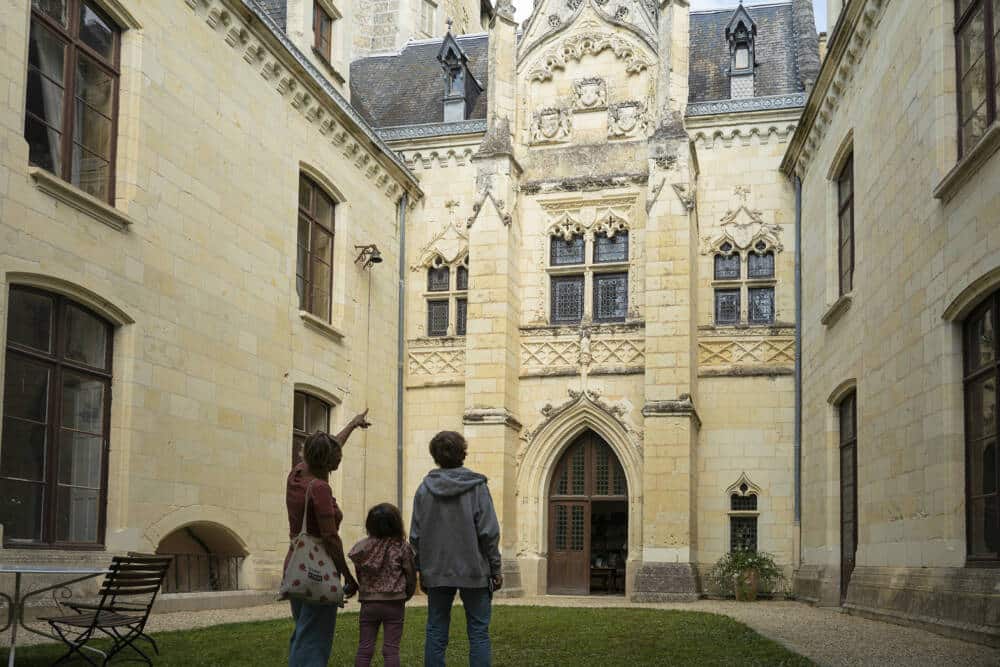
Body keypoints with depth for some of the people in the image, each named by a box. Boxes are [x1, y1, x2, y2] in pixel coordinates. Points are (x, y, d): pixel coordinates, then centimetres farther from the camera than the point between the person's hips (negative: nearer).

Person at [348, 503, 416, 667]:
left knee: (364, 648, 10)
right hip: (394, 604, -2)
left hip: (368, 603, 2)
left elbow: (358, 575, 1)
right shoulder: (403, 548, -9)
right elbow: (411, 576, -3)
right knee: (391, 650, 2)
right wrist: (406, 595, 16)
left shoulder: (363, 547, -3)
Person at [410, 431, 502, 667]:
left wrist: (422, 571, 13)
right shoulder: (476, 486, -6)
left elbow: (416, 536, 5)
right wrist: (495, 569, -1)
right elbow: (489, 532, -9)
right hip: (473, 571, -3)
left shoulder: (425, 488, 3)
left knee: (436, 632, 9)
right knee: (478, 632, 3)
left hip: (437, 573, 3)